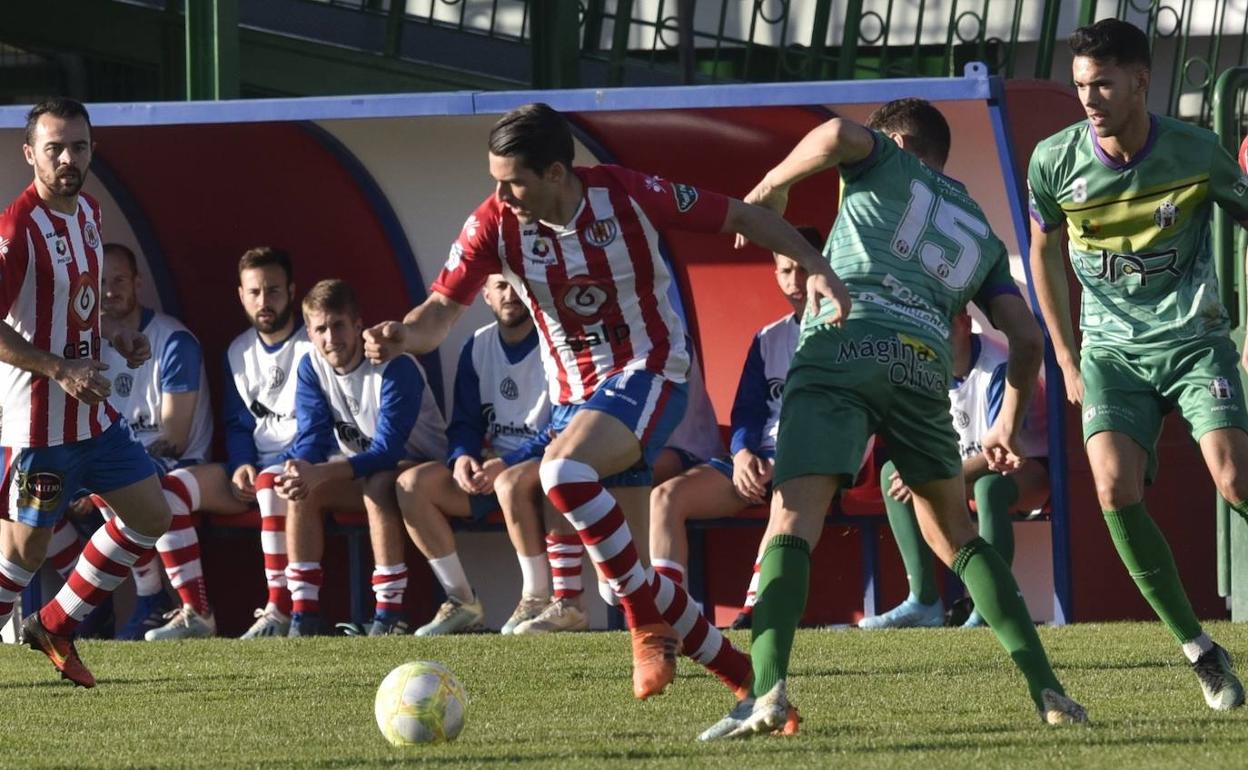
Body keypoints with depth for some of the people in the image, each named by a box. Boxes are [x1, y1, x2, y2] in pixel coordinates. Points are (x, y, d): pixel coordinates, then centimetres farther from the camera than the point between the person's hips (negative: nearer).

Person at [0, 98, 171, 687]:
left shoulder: (87, 212, 8)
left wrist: (115, 333, 7)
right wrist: (60, 369, -26)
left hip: (94, 413, 9)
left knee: (150, 516, 12)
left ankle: (56, 625, 22)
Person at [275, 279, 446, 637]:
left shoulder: (396, 367, -24)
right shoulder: (312, 367, -5)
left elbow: (389, 448, -31)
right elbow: (312, 438, -10)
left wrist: (321, 473, -43)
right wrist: (301, 468, -36)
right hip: (359, 470, 6)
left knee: (378, 486, -38)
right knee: (301, 491, -21)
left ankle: (390, 614, -35)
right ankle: (303, 615, -22)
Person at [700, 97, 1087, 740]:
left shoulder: (889, 162, 21)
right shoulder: (981, 233, 31)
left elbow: (839, 134, -3)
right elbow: (1026, 338, 24)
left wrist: (773, 184, 11)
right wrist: (1009, 425, 37)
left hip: (841, 348, -4)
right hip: (925, 368, 4)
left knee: (793, 519, -14)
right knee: (954, 535, 21)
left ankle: (768, 688, -34)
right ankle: (1045, 687, 12)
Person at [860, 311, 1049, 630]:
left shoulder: (998, 368, -26)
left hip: (1031, 464, -8)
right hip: (971, 466, 8)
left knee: (989, 485, -40)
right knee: (893, 473, -9)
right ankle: (923, 600, -15)